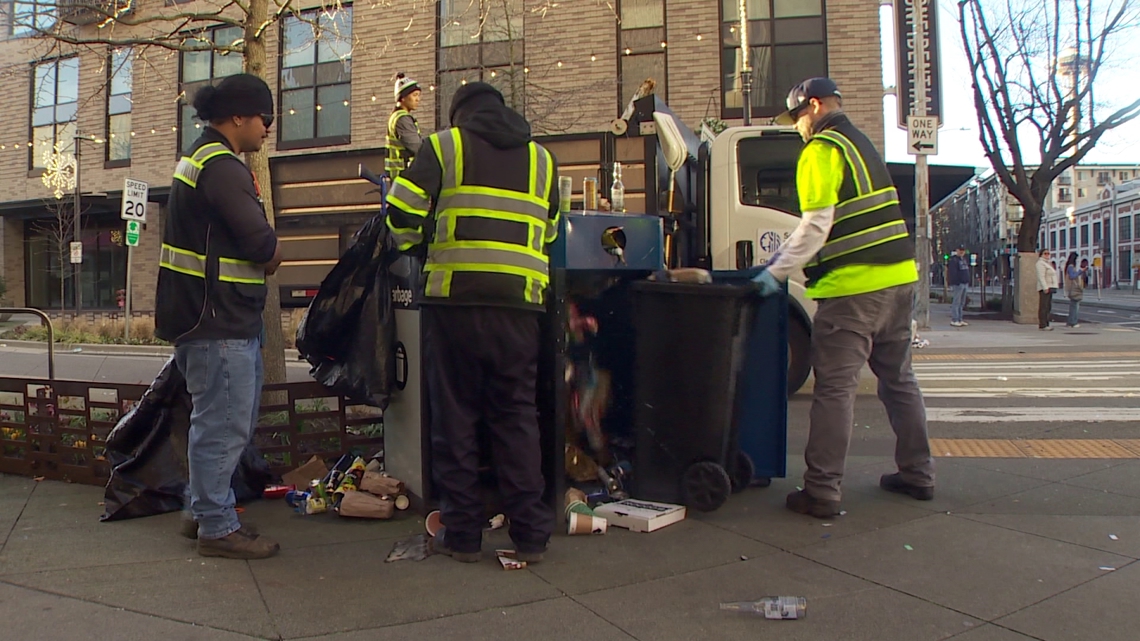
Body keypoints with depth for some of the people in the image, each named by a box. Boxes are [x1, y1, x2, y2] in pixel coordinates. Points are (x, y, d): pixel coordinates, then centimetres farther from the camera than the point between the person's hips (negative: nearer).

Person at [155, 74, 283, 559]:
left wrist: (261, 257, 1)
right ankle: (217, 528, 9)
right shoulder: (222, 166, -16)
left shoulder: (201, 157, 19)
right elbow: (262, 246, -21)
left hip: (218, 318, 11)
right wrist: (274, 255, 0)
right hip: (219, 323, -11)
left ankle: (205, 512, 30)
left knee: (222, 421, 19)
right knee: (223, 425, -2)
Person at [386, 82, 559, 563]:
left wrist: (413, 244, 16)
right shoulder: (541, 158, 17)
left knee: (454, 416, 6)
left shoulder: (445, 145, 6)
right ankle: (530, 534, 10)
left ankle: (462, 533, 12)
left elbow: (403, 209, -3)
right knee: (517, 415, 9)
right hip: (518, 302, 3)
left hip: (454, 297, -3)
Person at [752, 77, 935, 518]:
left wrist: (777, 272, -12)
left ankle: (822, 493, -3)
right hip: (899, 279, 9)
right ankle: (917, 475, 27)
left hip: (854, 287, -9)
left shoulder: (821, 150, -8)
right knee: (898, 379, 18)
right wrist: (786, 259, 21)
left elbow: (816, 225, -18)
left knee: (835, 389, -6)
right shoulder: (861, 144, 21)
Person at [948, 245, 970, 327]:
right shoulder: (954, 260, -9)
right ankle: (954, 320, -7)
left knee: (962, 303, 10)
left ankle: (959, 320, 15)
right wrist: (952, 284, -21)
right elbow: (952, 273, -16)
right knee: (956, 302, -8)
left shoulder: (964, 259, 19)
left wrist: (968, 282, 19)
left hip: (965, 283, 9)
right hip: (958, 284, -9)